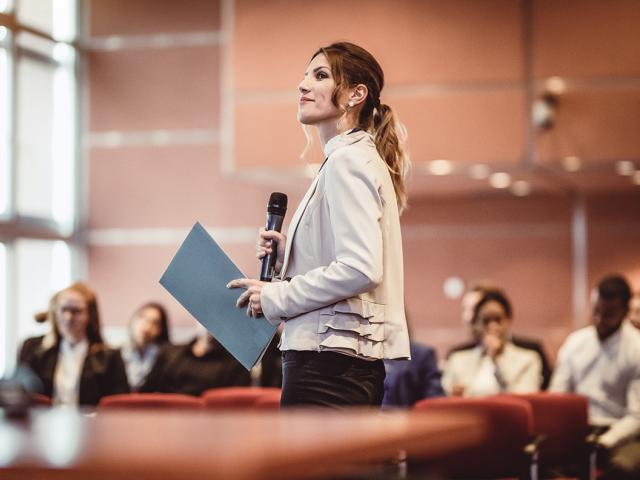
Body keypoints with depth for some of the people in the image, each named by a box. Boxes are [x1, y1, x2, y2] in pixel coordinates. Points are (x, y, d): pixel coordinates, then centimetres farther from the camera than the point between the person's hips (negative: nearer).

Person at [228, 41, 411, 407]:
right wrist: (287, 254, 10)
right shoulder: (363, 158, 20)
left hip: (328, 362, -10)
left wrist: (277, 297, -11)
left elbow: (360, 269, -21)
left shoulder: (348, 161, -10)